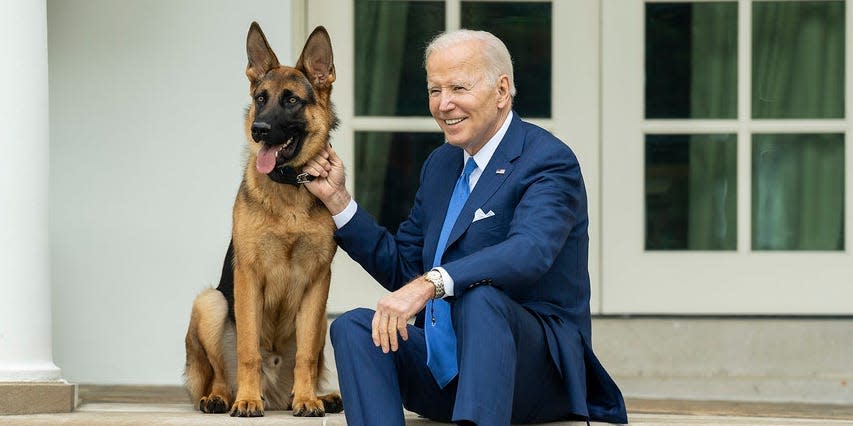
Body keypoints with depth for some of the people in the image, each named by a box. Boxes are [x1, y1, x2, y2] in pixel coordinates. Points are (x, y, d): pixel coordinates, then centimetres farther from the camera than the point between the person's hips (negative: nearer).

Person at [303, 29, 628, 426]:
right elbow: (402, 269, 22)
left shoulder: (549, 162, -8)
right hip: (443, 369, 7)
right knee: (353, 327, -17)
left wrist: (430, 284, -41)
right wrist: (336, 198, 11)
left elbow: (529, 252, -28)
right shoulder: (440, 164, 18)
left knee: (480, 298, -36)